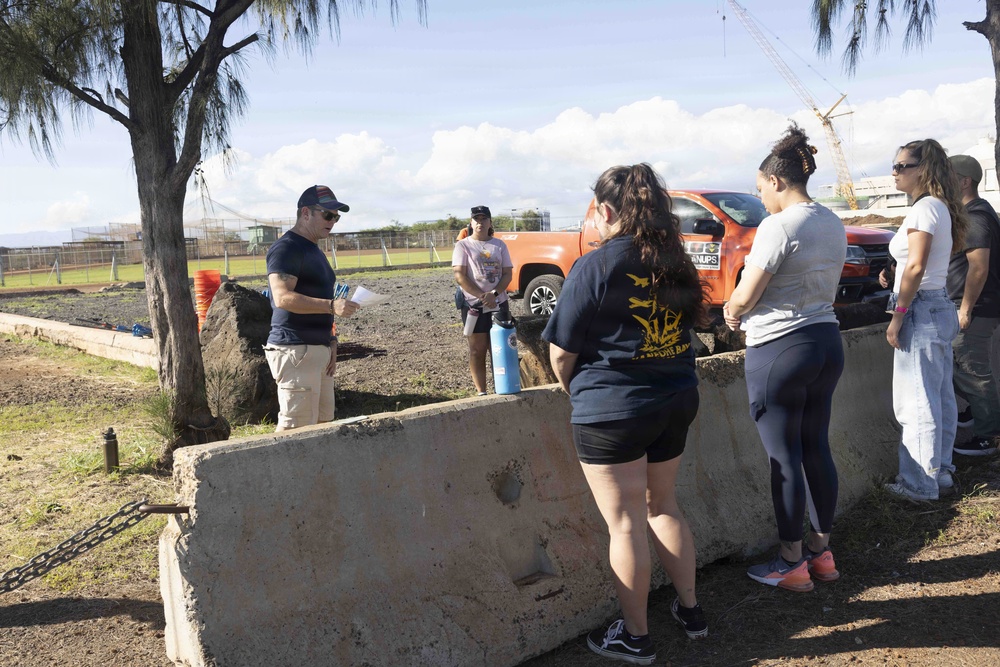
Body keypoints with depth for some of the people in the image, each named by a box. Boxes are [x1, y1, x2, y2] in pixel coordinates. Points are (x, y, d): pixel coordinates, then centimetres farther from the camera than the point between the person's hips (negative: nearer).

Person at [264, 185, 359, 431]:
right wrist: (331, 305, -34)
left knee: (322, 424, 12)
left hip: (319, 349, 10)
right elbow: (282, 297, -24)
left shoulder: (315, 251, 20)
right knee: (296, 428, -11)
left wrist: (330, 341, 15)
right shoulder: (286, 248, -10)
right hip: (294, 351, -10)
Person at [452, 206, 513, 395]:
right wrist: (482, 296, -18)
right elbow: (460, 276, -10)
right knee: (478, 349, 2)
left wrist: (493, 294, -15)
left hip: (499, 304, 3)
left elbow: (508, 273, 2)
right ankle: (481, 392, 6)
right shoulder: (463, 245, -1)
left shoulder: (499, 245, 8)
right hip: (474, 305, -3)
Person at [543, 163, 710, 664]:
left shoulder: (595, 266, -15)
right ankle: (690, 609, 34)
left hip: (611, 411, -7)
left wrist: (575, 392, 6)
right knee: (663, 506, 22)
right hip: (676, 402, 7)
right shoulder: (674, 263, 5)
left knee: (625, 524, 5)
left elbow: (561, 350, -12)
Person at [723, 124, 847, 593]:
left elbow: (744, 297, -16)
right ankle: (821, 552, 27)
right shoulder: (833, 224, 10)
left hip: (779, 351, -8)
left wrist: (730, 311, 6)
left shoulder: (778, 226, -17)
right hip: (826, 341, 8)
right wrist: (745, 310, 13)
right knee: (817, 449, 16)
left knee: (784, 458, 2)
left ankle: (791, 564, 14)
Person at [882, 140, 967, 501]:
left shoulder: (925, 208, -15)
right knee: (940, 399, 15)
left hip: (922, 311, -10)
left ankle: (920, 483, 3)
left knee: (917, 402, -4)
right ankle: (940, 472, 25)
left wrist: (897, 316, -17)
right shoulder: (940, 208, 15)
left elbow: (916, 267, -21)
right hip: (940, 308, 10)